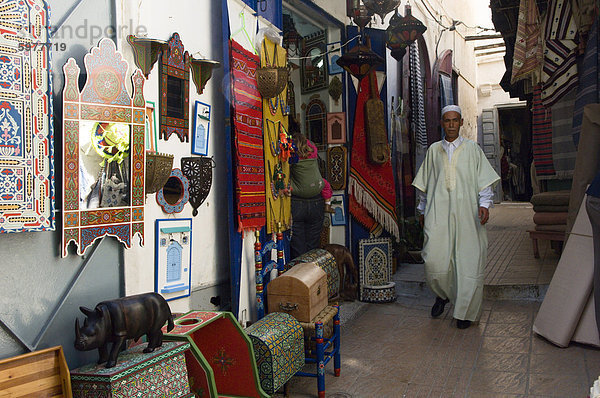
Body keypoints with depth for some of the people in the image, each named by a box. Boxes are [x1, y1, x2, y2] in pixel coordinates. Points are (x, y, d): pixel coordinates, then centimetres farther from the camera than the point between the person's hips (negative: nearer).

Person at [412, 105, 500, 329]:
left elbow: (484, 180, 6)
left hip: (466, 212, -1)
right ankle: (442, 295, 21)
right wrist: (423, 210, 18)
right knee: (434, 259, -10)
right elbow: (424, 184, 18)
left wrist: (484, 204, -9)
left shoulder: (472, 149, 9)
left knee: (468, 260, -1)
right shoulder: (433, 150, 13)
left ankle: (465, 312, 14)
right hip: (438, 212, 1)